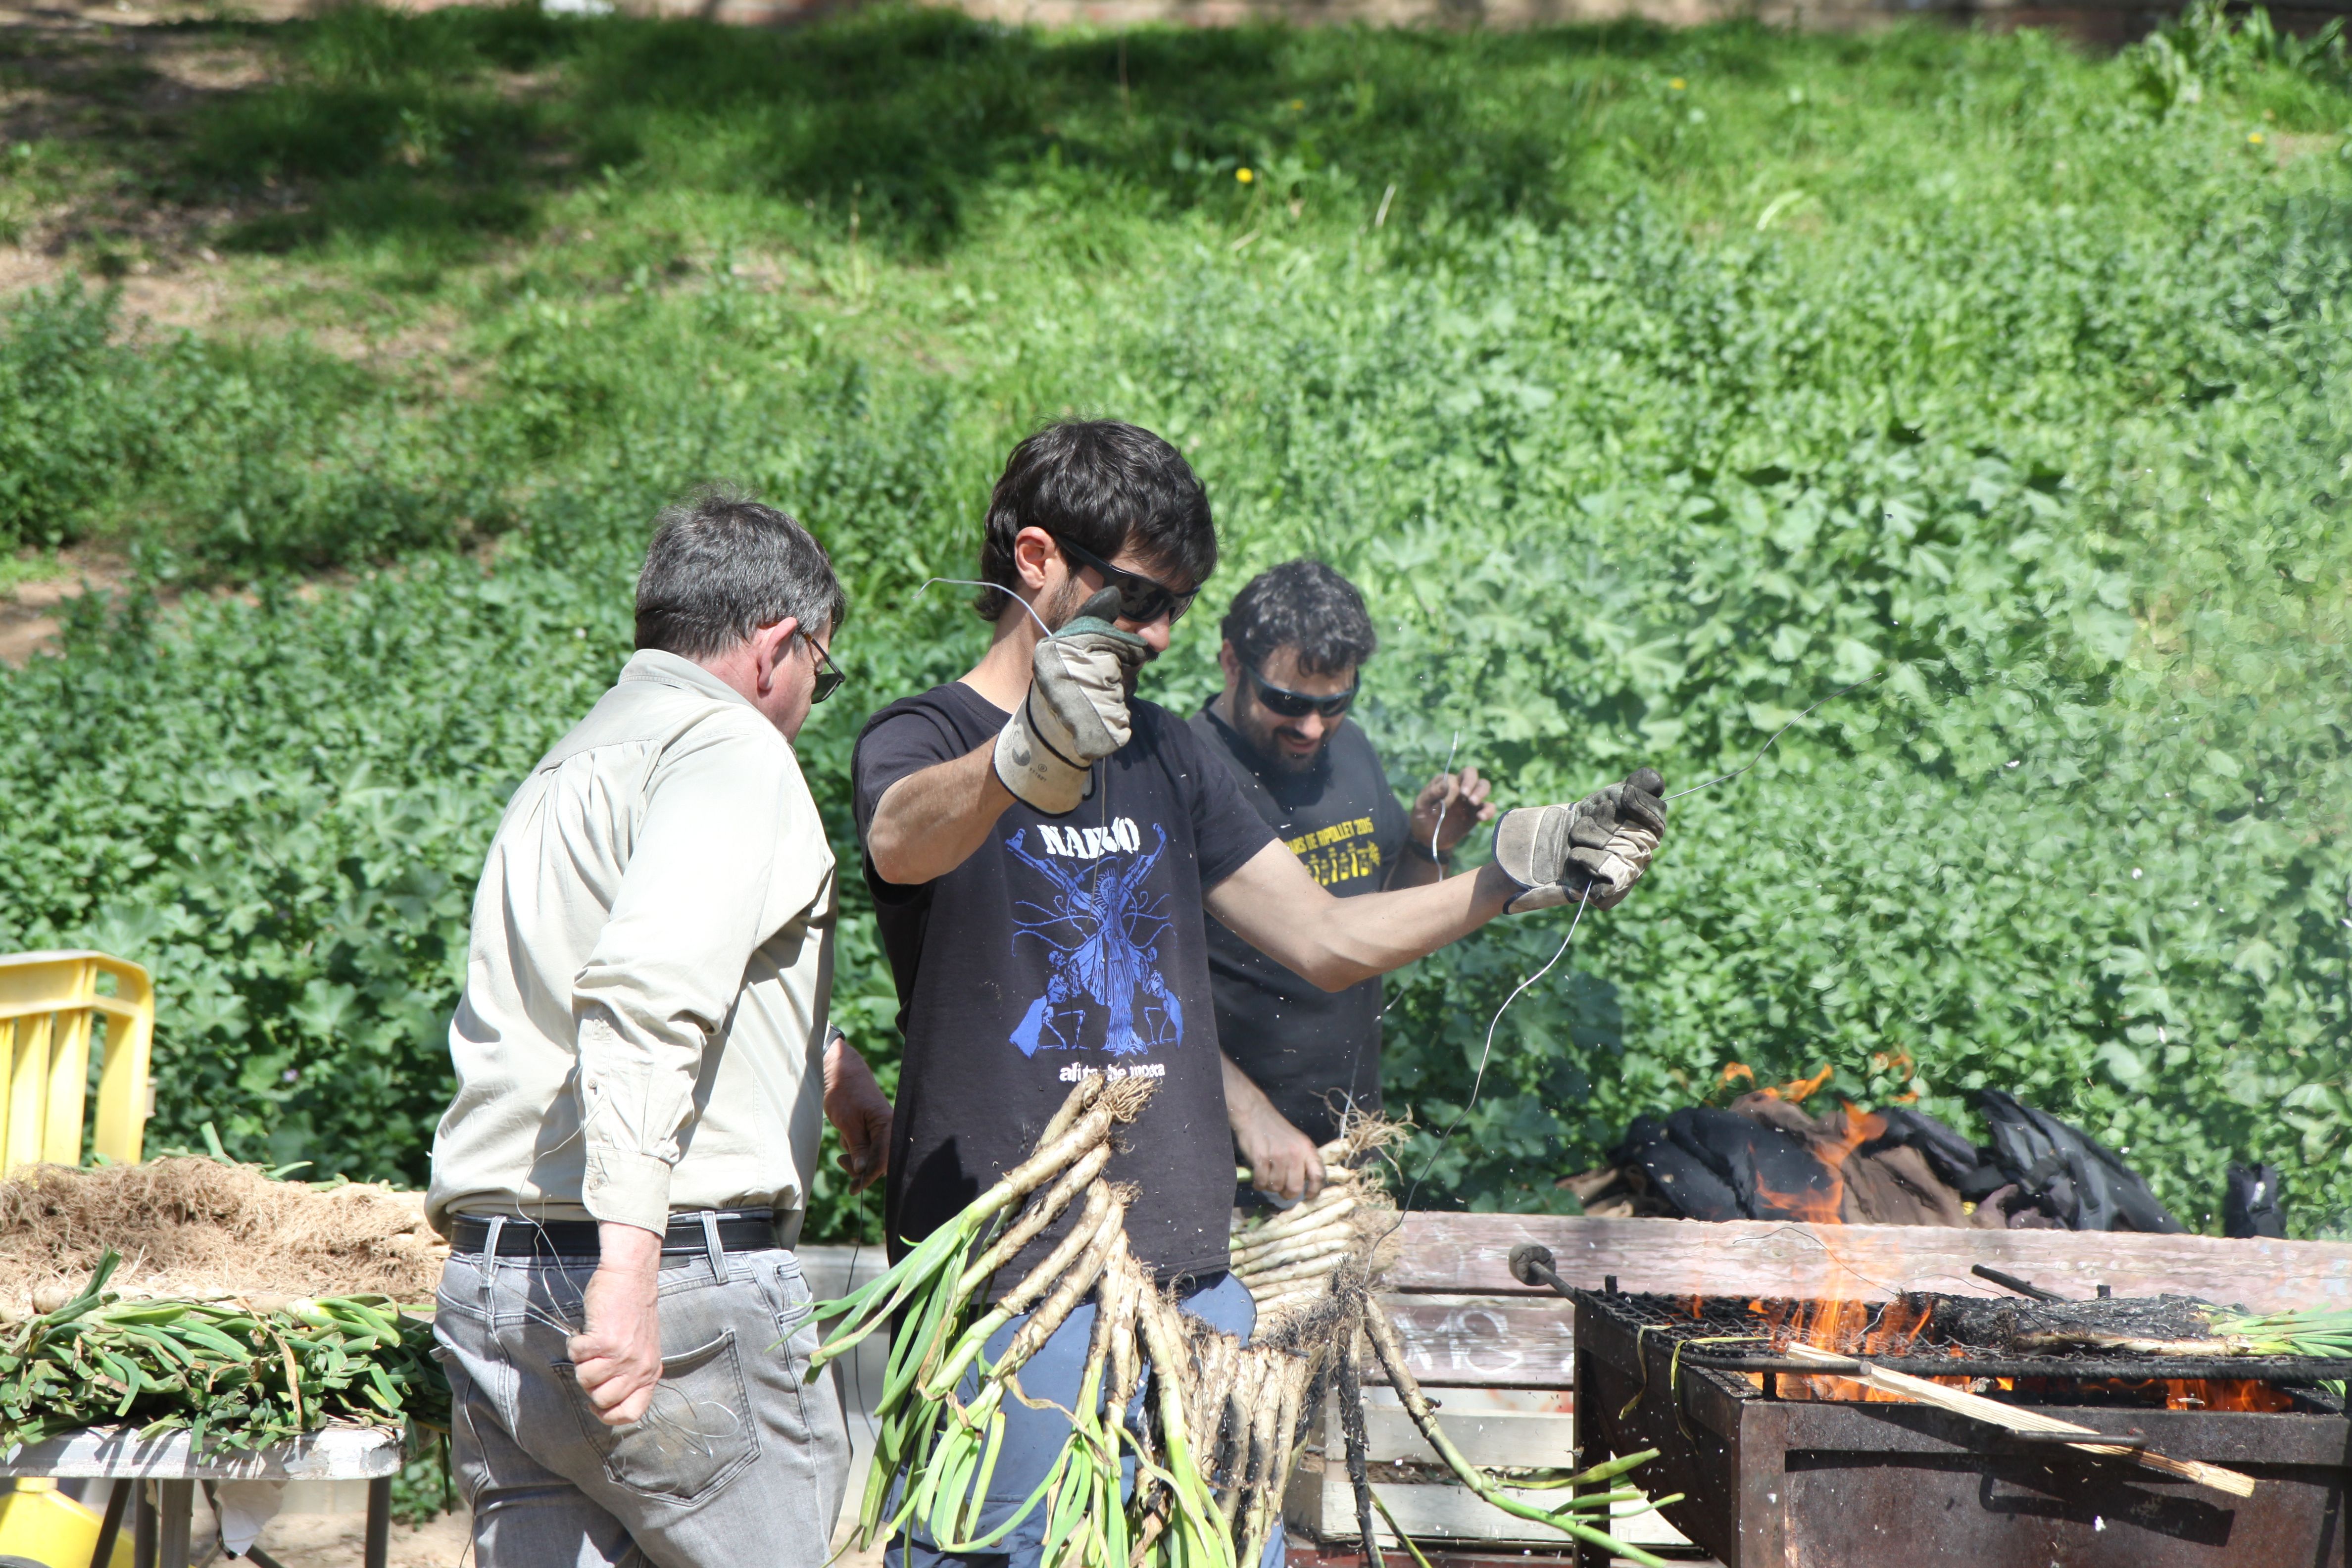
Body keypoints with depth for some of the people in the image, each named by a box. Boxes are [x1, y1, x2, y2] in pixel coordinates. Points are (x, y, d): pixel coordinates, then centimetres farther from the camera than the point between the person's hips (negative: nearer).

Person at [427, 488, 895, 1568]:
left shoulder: (567, 767, 23)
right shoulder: (731, 750, -6)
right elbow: (644, 995, -22)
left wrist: (824, 1058, 50)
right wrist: (628, 1262, -29)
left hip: (486, 1285, 8)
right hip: (687, 1277, -8)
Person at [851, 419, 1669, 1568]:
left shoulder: (1163, 753, 17)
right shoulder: (920, 739, -4)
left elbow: (1327, 940, 20)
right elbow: (904, 840, -29)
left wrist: (1511, 871, 6)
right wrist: (1028, 757, -51)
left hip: (1195, 1281, 6)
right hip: (1008, 1288, -6)